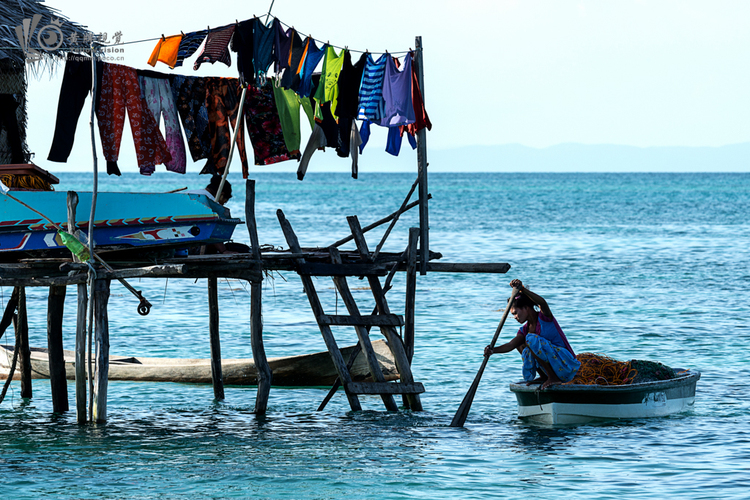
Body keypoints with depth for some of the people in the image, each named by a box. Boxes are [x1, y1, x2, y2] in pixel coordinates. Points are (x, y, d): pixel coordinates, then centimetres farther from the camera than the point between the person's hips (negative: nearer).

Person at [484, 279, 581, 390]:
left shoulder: (544, 317, -10)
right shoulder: (525, 330, 10)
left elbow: (542, 303, -34)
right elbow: (511, 345, -7)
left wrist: (522, 289, -47)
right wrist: (493, 350, -26)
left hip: (567, 366, -9)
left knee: (531, 339, -23)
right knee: (520, 344, 13)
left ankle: (553, 378, -18)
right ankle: (544, 377, 9)